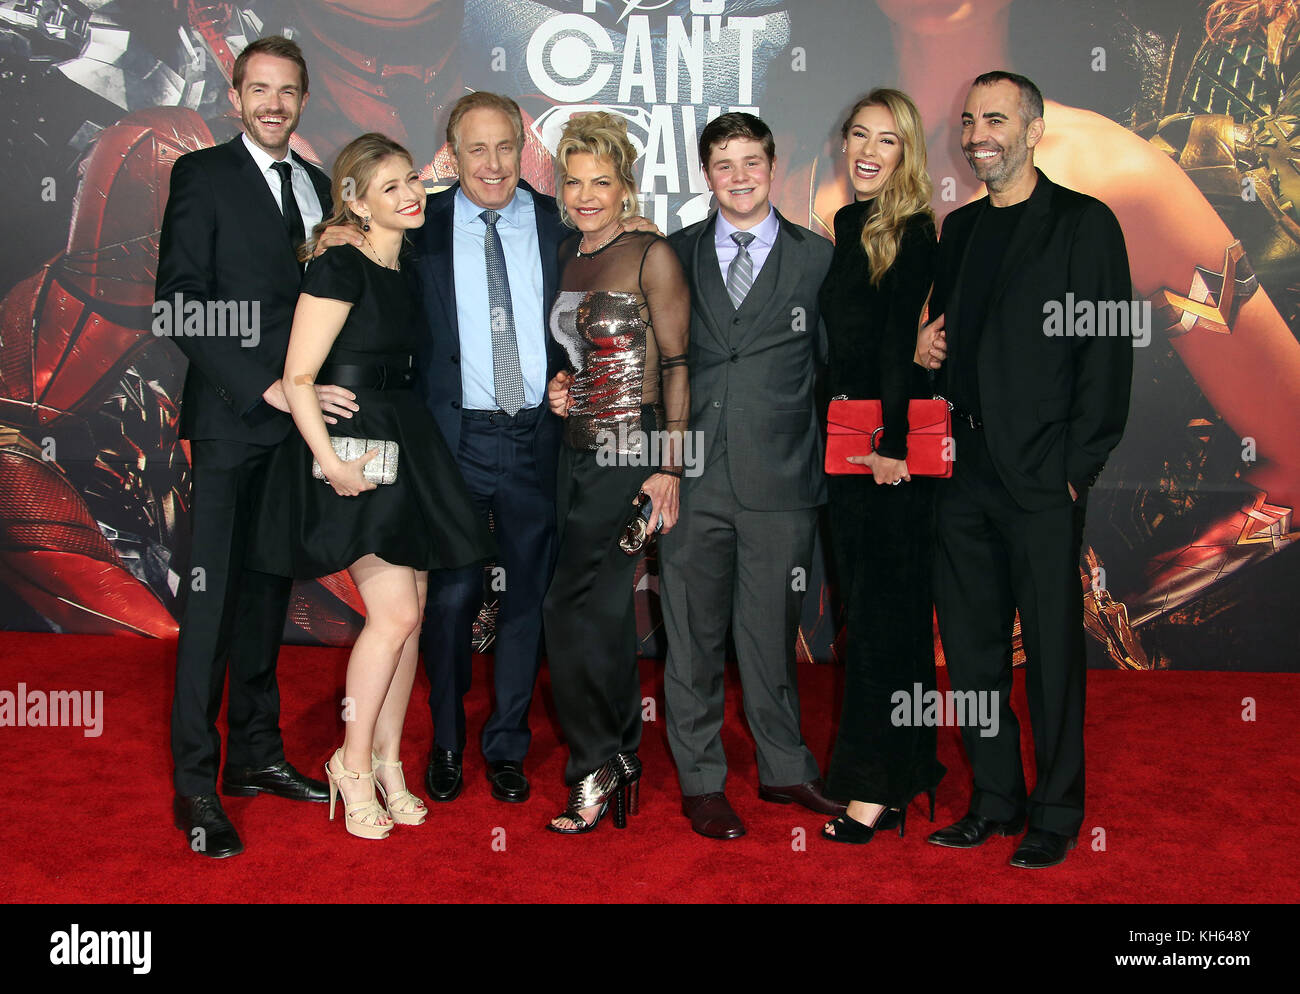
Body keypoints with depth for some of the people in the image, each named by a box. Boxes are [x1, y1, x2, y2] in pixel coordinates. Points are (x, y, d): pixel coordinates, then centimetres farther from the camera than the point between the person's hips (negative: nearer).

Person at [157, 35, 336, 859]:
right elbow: (179, 303, -9)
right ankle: (196, 786, 2)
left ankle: (256, 753, 21)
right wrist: (262, 385, -16)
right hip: (231, 419, -5)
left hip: (296, 417, 5)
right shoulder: (203, 175, -1)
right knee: (214, 594, -5)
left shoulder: (319, 187, 16)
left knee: (270, 589, 11)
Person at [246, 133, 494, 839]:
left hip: (408, 448, 8)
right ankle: (353, 764, 7)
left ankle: (387, 760, 20)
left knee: (411, 614, 7)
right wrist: (329, 461, -22)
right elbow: (298, 377, -14)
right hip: (353, 447, -8)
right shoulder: (339, 266, -10)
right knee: (394, 613, -11)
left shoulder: (410, 265, 14)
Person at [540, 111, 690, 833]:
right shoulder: (568, 257, 13)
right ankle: (624, 765, 22)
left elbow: (677, 366, -10)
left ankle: (595, 766, 7)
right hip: (579, 448, 7)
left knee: (571, 607, -10)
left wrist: (669, 468, -15)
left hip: (634, 450, -7)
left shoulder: (652, 256, -8)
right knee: (604, 611, 10)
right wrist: (561, 387, 4)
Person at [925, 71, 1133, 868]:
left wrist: (1078, 467, -12)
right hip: (963, 475, 6)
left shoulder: (1085, 224, -1)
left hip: (1041, 480, -6)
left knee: (1052, 652, 2)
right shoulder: (959, 230, 17)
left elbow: (1109, 353, -6)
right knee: (972, 649, 10)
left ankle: (1057, 815, 15)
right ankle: (995, 802, 23)